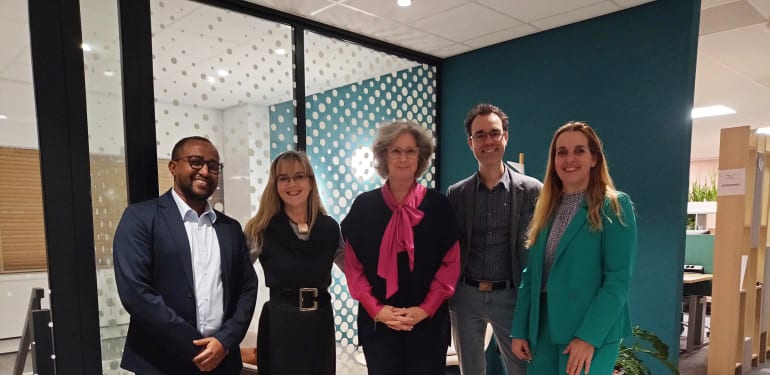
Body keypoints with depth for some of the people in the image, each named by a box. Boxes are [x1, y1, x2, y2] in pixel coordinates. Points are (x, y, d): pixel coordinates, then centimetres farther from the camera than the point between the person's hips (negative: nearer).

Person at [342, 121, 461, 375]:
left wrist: (425, 309, -10)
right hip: (377, 321, 0)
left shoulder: (437, 204, -1)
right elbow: (353, 266, 1)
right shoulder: (364, 205, 0)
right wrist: (375, 309, -9)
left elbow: (451, 263, -1)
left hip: (428, 320, 0)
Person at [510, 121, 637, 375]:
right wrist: (519, 331, 2)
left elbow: (618, 280, -13)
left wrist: (589, 337, -20)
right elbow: (531, 275, 7)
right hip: (542, 330, 5)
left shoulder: (615, 207, -6)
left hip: (592, 332, -5)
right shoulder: (547, 210, 9)